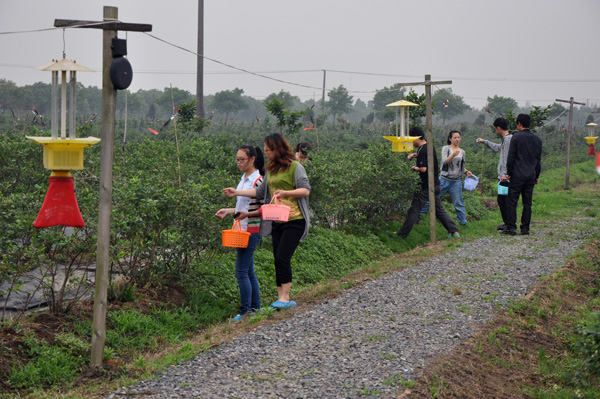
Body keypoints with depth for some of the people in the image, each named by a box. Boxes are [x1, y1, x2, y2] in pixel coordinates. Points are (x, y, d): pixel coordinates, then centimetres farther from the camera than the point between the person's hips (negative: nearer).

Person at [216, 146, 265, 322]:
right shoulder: (244, 179, 14)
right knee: (248, 271, 12)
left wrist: (247, 214, -25)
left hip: (251, 230, -9)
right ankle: (255, 307, 18)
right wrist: (228, 211, 16)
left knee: (241, 271, -9)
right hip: (241, 230, 9)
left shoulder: (258, 181, -14)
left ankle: (245, 311, -4)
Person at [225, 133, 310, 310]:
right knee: (278, 260, 3)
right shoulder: (271, 169, 18)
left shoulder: (295, 166, -5)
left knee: (283, 257, -16)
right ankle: (282, 299, 6)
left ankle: (284, 298, -13)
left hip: (294, 220, -7)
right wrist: (237, 192, 19)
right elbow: (261, 191, 23)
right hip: (277, 221, 7)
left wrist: (285, 193, -23)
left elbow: (306, 190, -10)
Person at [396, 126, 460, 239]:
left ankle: (402, 234, 6)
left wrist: (414, 167, -6)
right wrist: (414, 154, 15)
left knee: (413, 211, -1)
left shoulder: (422, 150, -18)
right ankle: (454, 231, 8)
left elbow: (423, 169, -26)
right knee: (439, 210, 13)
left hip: (425, 187, -8)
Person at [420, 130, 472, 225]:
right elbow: (444, 161, -15)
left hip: (456, 181, 2)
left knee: (459, 203, 2)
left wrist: (466, 172, 2)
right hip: (444, 179, -2)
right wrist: (453, 155, -29)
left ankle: (463, 221, 12)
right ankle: (418, 214, 15)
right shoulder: (445, 149, 0)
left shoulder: (462, 152, 11)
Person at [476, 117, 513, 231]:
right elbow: (498, 148, 39)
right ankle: (506, 222, 22)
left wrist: (504, 174, -25)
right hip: (503, 176, 10)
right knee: (501, 199, 15)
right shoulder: (505, 139, 17)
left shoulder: (508, 139, -14)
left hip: (506, 177, -10)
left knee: (507, 200, -9)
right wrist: (484, 141, 47)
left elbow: (507, 158, -21)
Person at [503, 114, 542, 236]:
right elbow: (539, 160, 13)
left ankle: (511, 227, -5)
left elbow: (511, 157, -7)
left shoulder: (516, 138, -7)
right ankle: (525, 228, 7)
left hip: (517, 175, -5)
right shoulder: (537, 139, 9)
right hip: (531, 175, 5)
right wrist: (537, 176, 20)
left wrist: (508, 173, 1)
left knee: (512, 201, -1)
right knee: (527, 203, 7)